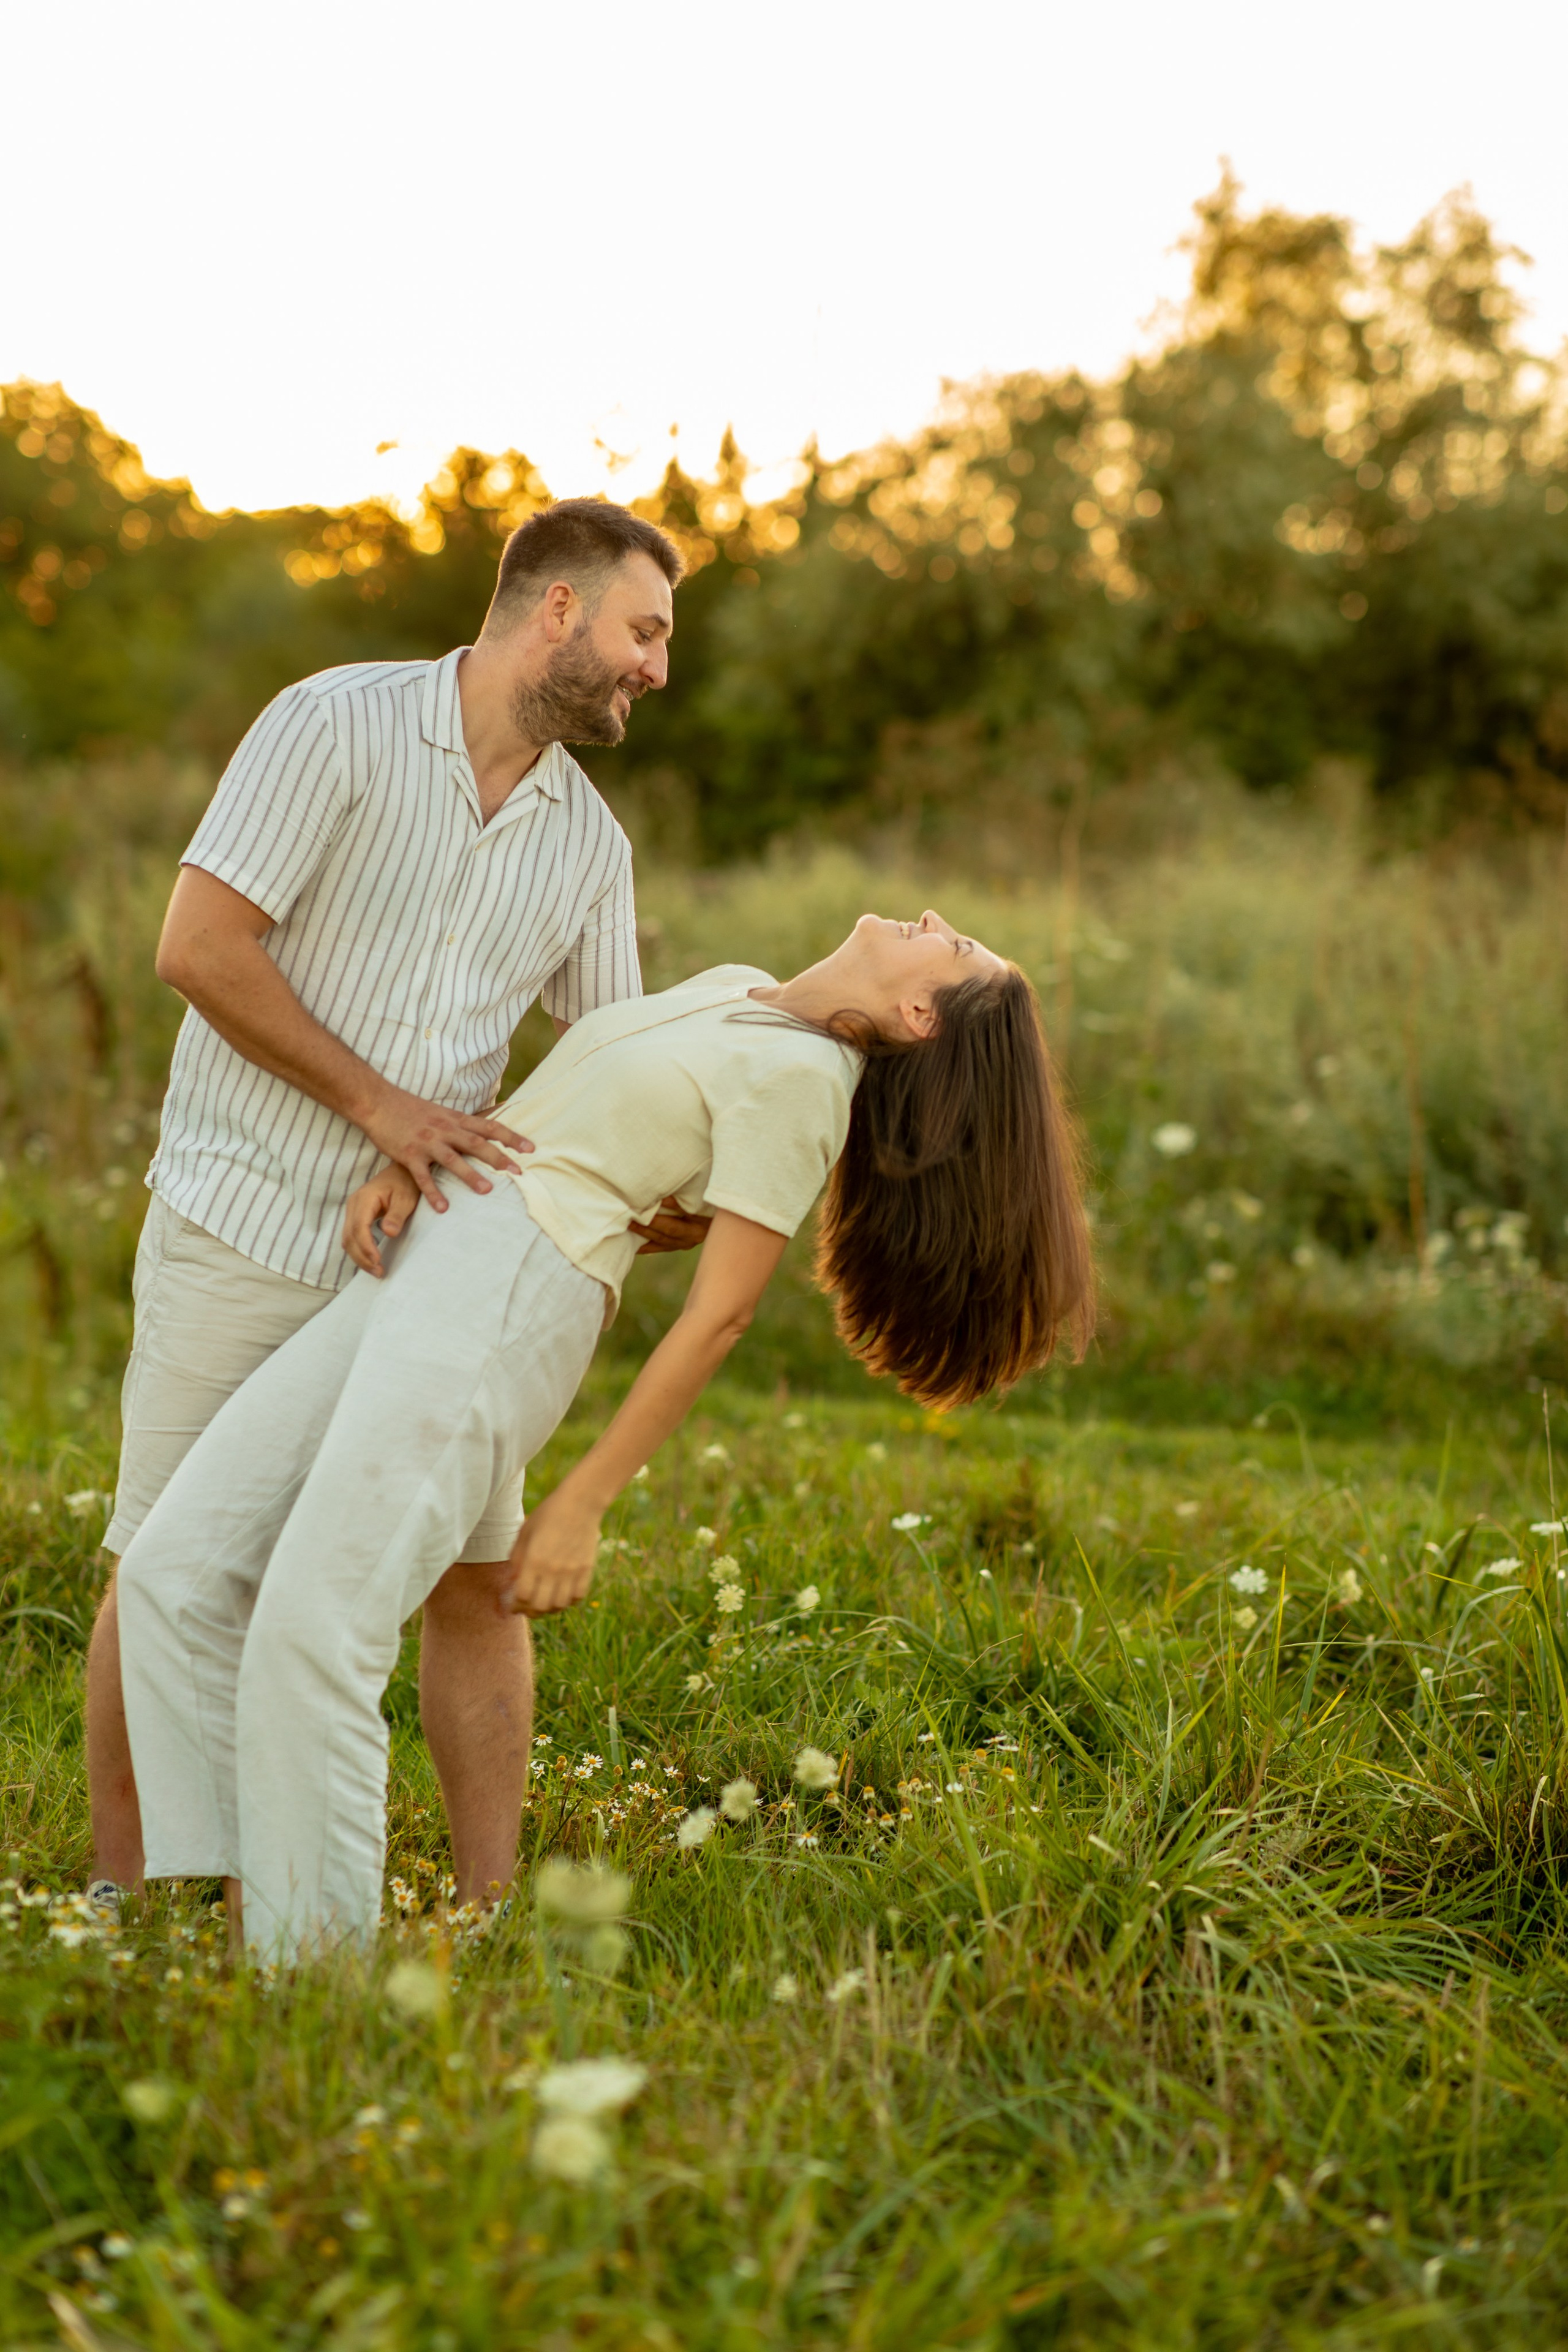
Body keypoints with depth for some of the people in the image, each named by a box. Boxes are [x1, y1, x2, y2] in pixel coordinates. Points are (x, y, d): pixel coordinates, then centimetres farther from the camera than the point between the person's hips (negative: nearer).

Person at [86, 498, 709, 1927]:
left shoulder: (589, 843, 7)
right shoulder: (340, 726, -11)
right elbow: (198, 947, -16)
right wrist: (381, 1104, -18)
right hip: (245, 1232, -5)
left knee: (478, 1576, 2)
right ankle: (120, 1897, 19)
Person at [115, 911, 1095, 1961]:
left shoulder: (799, 1074, -9)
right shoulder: (730, 990, 16)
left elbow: (720, 1313, -10)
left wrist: (583, 1506, -10)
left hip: (504, 1307, -9)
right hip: (419, 1269, 9)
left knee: (310, 1633, -19)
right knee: (177, 1573, 1)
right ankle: (257, 1905, 6)